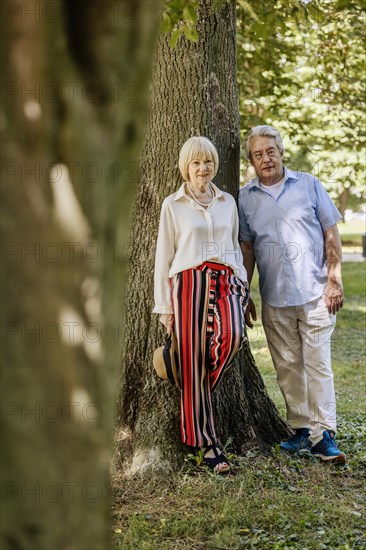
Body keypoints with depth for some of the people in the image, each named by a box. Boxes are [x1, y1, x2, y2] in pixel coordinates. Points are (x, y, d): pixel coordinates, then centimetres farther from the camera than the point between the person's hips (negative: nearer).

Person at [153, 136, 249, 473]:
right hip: (190, 283, -2)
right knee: (192, 363, -5)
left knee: (233, 336, -28)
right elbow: (164, 255, 6)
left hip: (226, 281, 2)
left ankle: (201, 390, 1)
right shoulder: (173, 205, 7)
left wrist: (242, 284, 11)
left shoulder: (228, 202, 17)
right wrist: (165, 306, 2)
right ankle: (208, 444, 3)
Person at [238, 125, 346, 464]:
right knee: (288, 367, 7)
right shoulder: (245, 198, 8)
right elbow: (246, 248, 12)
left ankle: (324, 434, -3)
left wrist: (335, 280, -3)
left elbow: (331, 234, 4)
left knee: (318, 364, -6)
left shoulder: (308, 185, 3)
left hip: (314, 293, -2)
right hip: (274, 299, 3)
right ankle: (301, 431, 17)